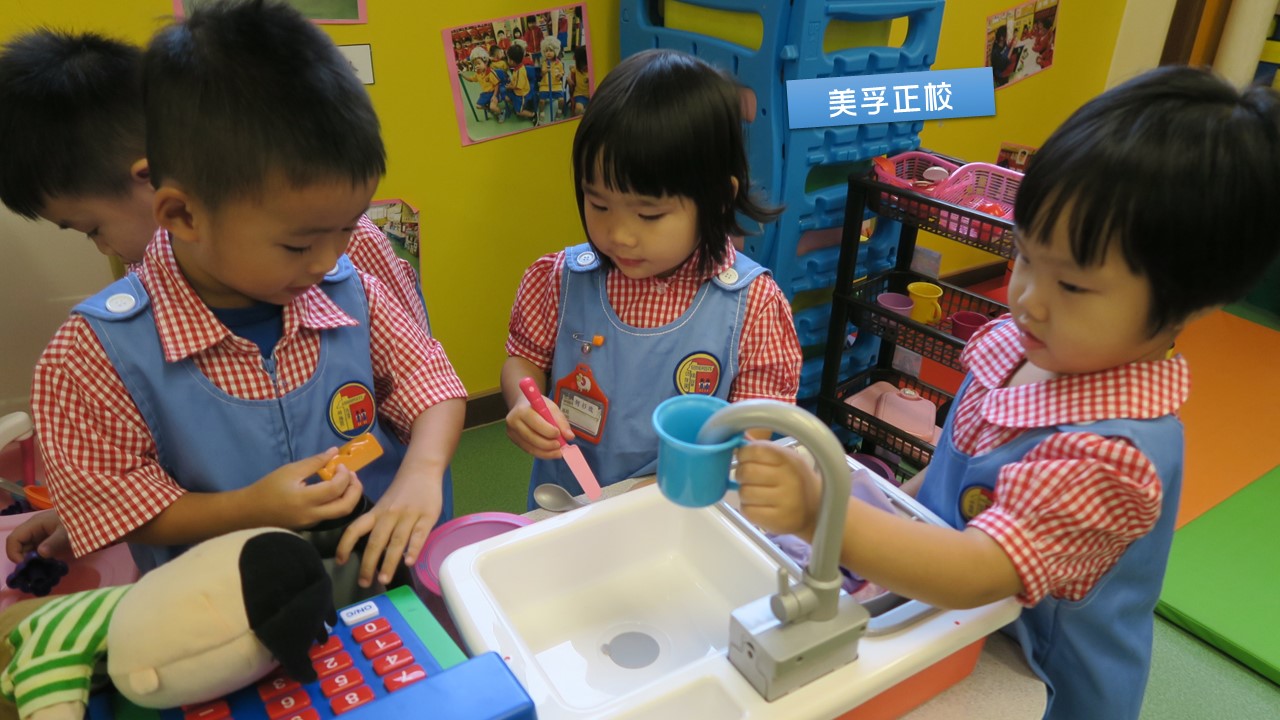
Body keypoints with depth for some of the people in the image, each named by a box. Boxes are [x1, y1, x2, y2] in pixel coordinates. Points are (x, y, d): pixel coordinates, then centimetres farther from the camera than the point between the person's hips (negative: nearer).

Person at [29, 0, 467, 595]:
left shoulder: (350, 293, -5)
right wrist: (248, 510, -21)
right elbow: (111, 504, -6)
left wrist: (421, 471, -14)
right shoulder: (98, 352, -12)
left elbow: (430, 384, 5)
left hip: (387, 574, 0)